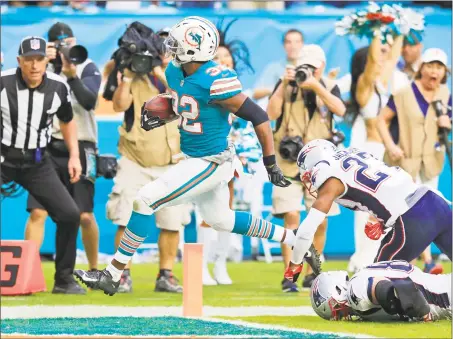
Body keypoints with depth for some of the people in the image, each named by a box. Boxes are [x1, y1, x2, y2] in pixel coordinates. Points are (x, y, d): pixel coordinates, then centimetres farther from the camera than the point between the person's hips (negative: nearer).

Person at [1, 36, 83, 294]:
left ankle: (64, 279, 12)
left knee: (70, 215, -3)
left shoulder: (58, 87, -5)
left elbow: (67, 121, 14)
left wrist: (74, 156, 7)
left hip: (37, 163, 3)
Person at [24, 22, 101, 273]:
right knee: (37, 212, -9)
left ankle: (94, 269, 16)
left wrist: (72, 75, -28)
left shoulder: (87, 68, 2)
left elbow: (89, 101, -15)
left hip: (80, 148, -1)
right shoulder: (44, 67, 8)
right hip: (48, 148, 1)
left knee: (85, 216, -3)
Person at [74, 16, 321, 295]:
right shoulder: (175, 72, -2)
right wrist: (159, 116, 0)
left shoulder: (214, 82, -27)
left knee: (145, 201, -12)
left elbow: (259, 118, -21)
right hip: (194, 158, 10)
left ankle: (113, 275, -5)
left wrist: (271, 165, -17)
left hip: (210, 163, -10)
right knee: (220, 220, 25)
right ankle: (295, 240, 37)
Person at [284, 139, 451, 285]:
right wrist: (382, 223, 17)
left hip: (413, 220, -7)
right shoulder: (354, 153, 24)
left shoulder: (331, 181, 2)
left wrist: (294, 264, 11)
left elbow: (307, 229, -3)